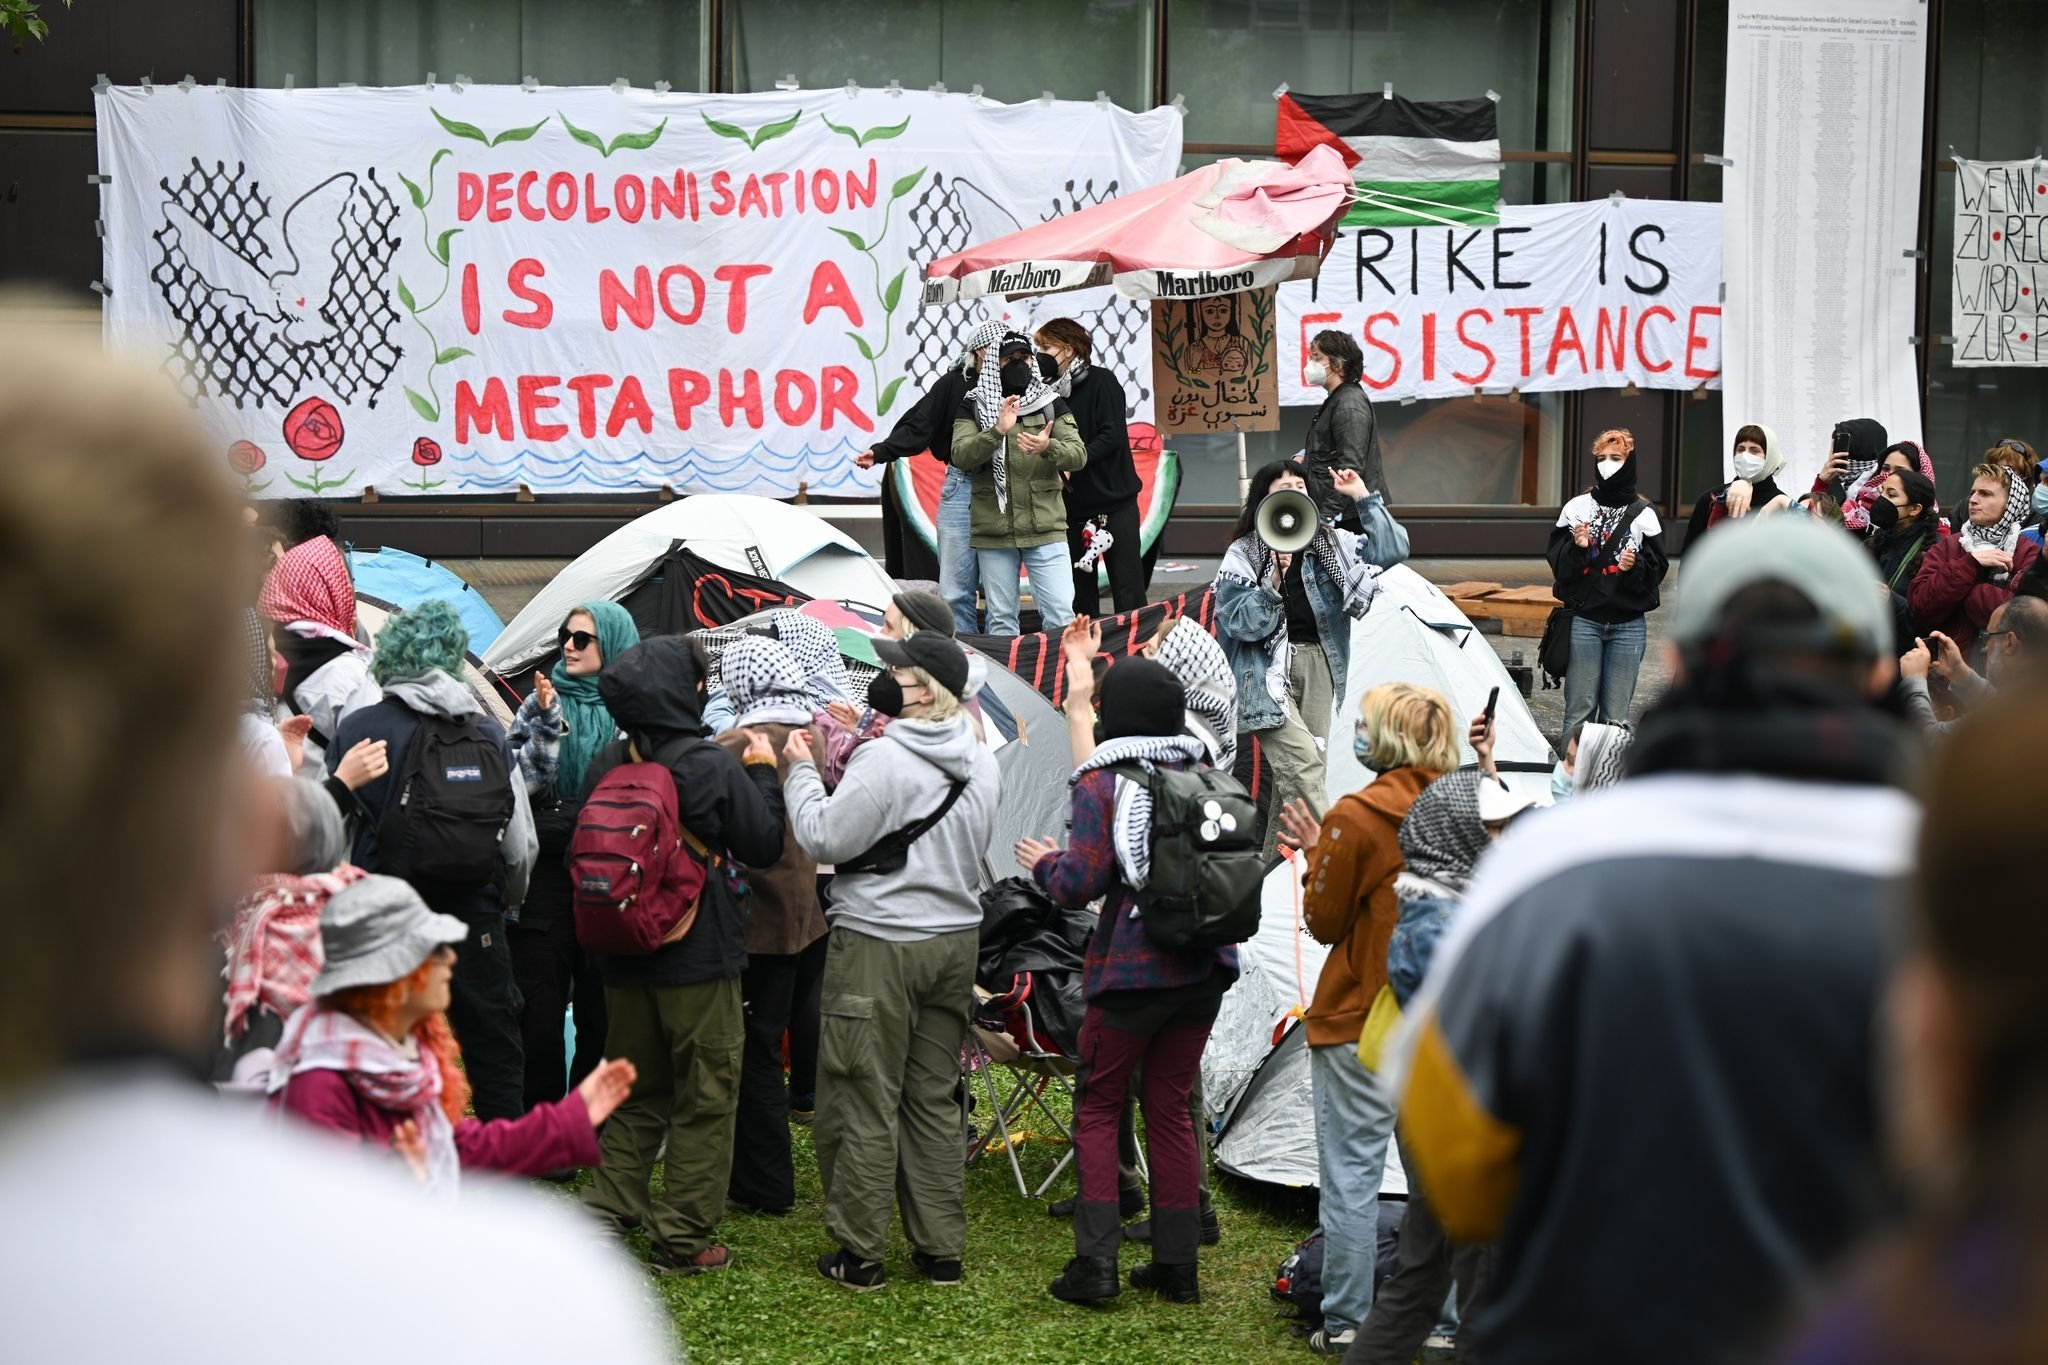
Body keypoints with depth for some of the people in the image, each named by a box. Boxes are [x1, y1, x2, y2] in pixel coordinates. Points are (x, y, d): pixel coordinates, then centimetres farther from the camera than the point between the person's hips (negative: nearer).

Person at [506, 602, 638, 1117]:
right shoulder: (542, 703, 6)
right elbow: (522, 781, -4)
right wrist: (548, 722, -13)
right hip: (547, 869, 0)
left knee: (600, 1006, 6)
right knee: (539, 1006, 2)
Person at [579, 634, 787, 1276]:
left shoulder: (606, 763, -2)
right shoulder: (714, 767, -17)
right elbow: (764, 846, -8)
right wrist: (764, 774, 2)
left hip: (624, 957, 5)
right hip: (700, 957, -5)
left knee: (636, 1090, 19)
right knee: (705, 1099, 6)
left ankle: (607, 1211, 18)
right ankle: (682, 1239, 9)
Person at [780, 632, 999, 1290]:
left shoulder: (885, 760, -19)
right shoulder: (982, 762, 5)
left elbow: (826, 839, -16)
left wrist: (803, 771, -1)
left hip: (880, 945, -7)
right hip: (956, 939, 7)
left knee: (864, 1100, 2)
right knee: (935, 1098, 14)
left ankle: (860, 1253, 8)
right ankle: (941, 1249, 19)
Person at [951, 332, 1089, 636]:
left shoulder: (1052, 403, 7)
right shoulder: (974, 406, 4)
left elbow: (1078, 454, -3)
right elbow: (960, 455, -11)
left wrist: (1048, 447, -25)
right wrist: (998, 431, -27)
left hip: (1046, 530, 0)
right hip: (993, 531, 0)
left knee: (1061, 615, -6)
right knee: (1001, 619, 9)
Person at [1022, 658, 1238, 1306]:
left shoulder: (1102, 784, -9)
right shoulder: (1206, 775, 6)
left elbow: (1081, 883, -13)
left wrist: (1045, 863, 8)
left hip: (1133, 968, -5)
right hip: (1205, 967, 5)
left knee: (1097, 1107, 7)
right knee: (1171, 1108, 14)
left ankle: (1096, 1260, 0)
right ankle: (1177, 1265, 16)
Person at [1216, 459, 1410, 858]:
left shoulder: (1331, 542, 11)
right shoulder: (1243, 554, 0)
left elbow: (1391, 550, 4)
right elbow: (1240, 622, -8)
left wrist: (1364, 497, 1)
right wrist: (1274, 582, -21)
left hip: (1320, 665, 4)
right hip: (1270, 670, -4)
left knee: (1294, 772, 1)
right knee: (1302, 764, -20)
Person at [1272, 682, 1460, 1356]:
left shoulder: (1356, 818, -14)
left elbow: (1325, 921, -6)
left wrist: (1314, 852, 9)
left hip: (1361, 1019, -5)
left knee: (1350, 1171, 4)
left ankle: (1345, 1323, 9)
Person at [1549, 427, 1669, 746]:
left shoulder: (1644, 514, 4)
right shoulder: (1577, 508, 5)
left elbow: (1658, 567, 4)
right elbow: (1557, 561, 3)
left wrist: (1637, 566, -15)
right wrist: (1577, 548, -16)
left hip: (1629, 625, 0)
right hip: (1584, 620, 0)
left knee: (1617, 713, 3)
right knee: (1579, 709, 0)